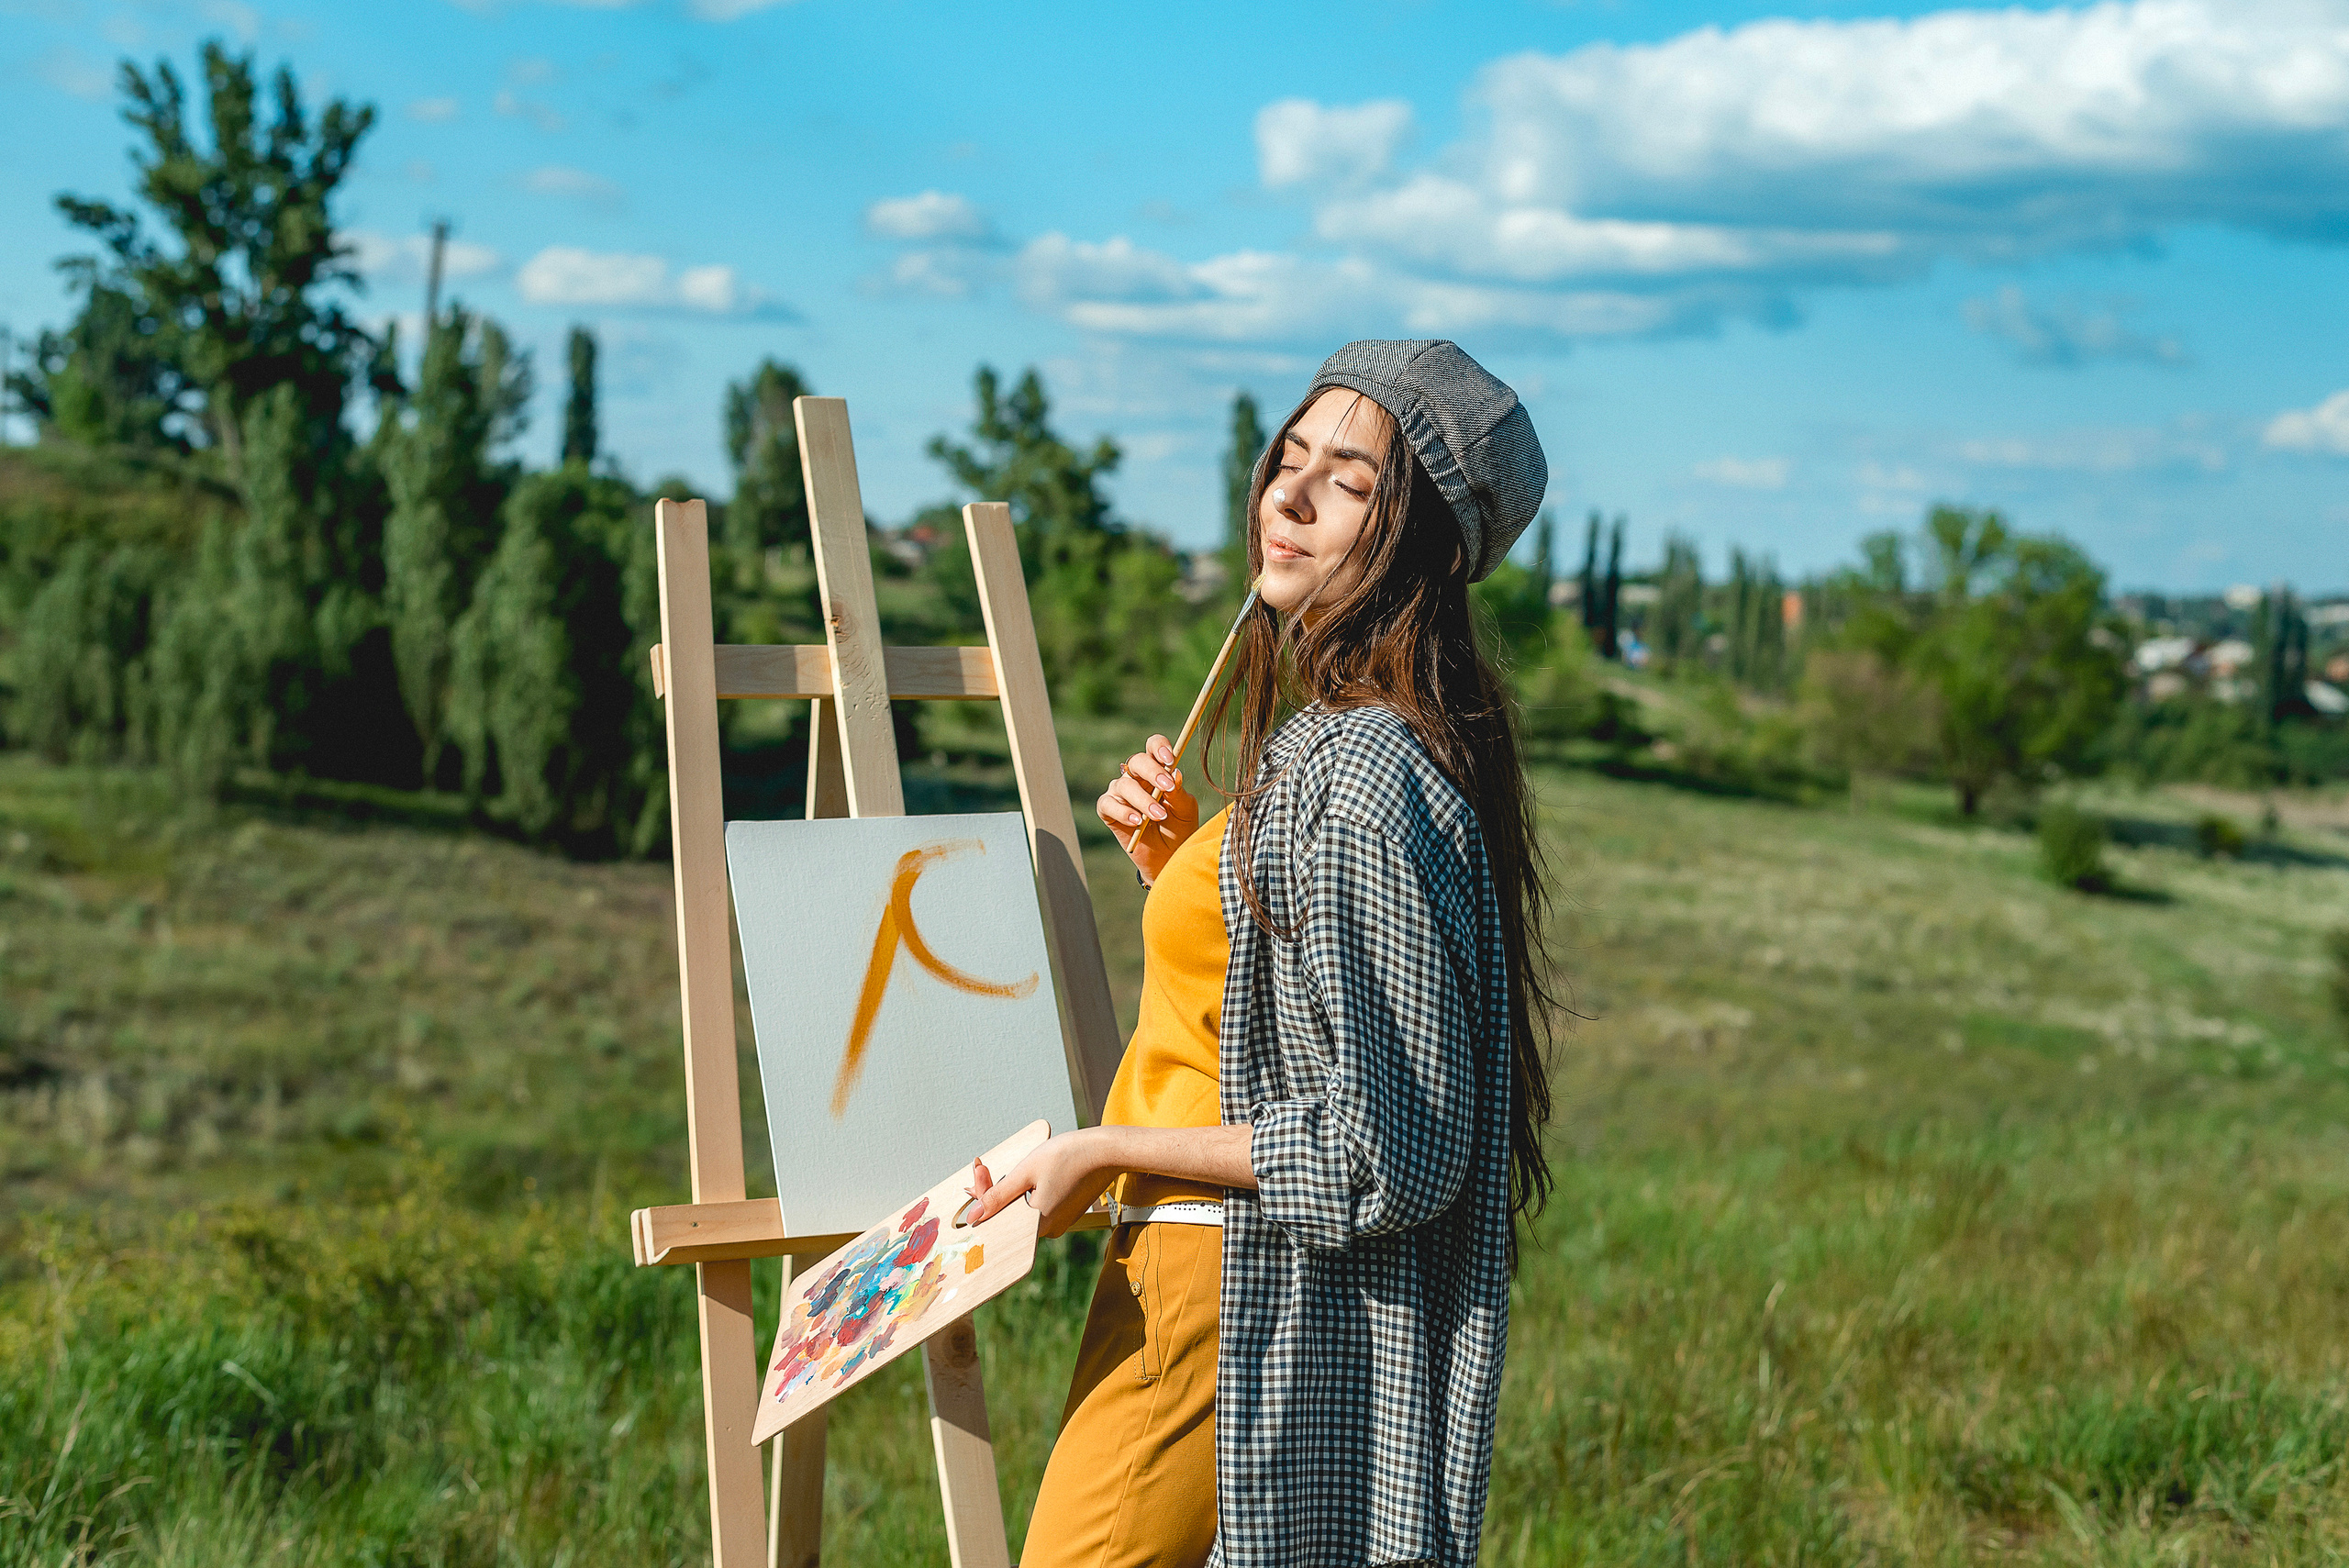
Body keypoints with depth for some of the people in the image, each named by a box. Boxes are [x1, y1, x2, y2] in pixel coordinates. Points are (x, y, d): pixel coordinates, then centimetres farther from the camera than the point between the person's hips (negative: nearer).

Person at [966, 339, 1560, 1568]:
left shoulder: (1363, 774, -20)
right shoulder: (1322, 740, 11)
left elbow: (1383, 1148, -22)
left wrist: (1106, 1150, -16)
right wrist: (1177, 863, 7)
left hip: (1249, 1315, -10)